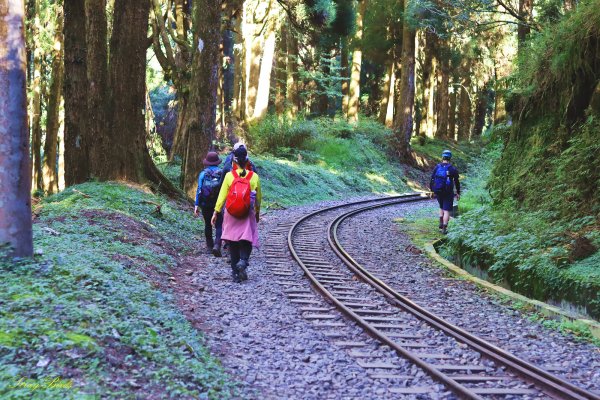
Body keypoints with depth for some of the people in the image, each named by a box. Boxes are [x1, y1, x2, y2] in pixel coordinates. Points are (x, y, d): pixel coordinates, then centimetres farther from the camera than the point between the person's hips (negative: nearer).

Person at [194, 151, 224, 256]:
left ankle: (209, 246, 28)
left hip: (205, 204, 1)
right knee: (219, 226, 0)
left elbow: (199, 190, -6)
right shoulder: (222, 173, -2)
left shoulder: (203, 174, -2)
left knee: (208, 224, 19)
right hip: (219, 204, -1)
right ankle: (217, 245, -21)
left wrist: (196, 205, -5)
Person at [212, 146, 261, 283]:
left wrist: (216, 212, 4)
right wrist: (257, 213, 22)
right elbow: (258, 198, 7)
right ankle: (243, 261, -21)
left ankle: (236, 272, 11)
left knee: (233, 243, 9)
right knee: (247, 240, 7)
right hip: (248, 215, 0)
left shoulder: (229, 175, -6)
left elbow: (222, 195, -4)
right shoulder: (254, 177, -2)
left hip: (231, 214, 0)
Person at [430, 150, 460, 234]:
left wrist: (431, 190, 10)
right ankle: (444, 228, -3)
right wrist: (458, 193, 7)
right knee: (446, 210, 1)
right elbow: (457, 182, -3)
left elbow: (432, 179, 1)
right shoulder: (453, 169, -7)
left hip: (438, 192, 3)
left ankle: (441, 223, 15)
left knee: (442, 207, 25)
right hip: (448, 192, -3)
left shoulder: (437, 167, -1)